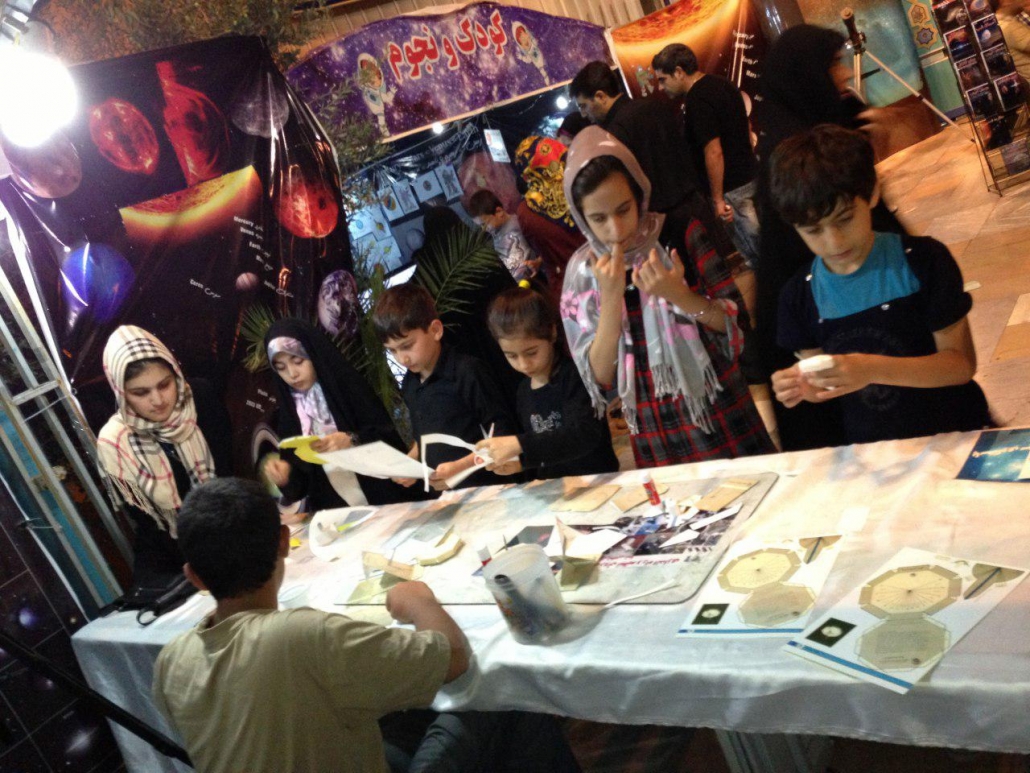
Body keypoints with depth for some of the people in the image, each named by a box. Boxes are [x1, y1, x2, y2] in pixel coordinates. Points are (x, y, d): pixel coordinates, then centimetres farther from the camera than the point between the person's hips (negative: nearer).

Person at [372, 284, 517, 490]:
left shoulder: (468, 372, -11)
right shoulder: (409, 384, 8)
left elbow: (503, 435, -9)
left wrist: (460, 467, -16)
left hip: (483, 488, -5)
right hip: (442, 493, 5)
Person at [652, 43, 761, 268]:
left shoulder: (697, 101, -20)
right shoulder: (722, 84, 9)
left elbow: (714, 152, -24)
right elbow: (746, 127, 18)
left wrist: (717, 198, -20)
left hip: (732, 186, -9)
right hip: (750, 174, 9)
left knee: (756, 251, 2)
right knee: (761, 244, 17)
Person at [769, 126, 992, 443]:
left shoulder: (923, 260, -9)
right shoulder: (799, 294, -2)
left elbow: (962, 363, -11)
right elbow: (827, 385, 7)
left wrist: (873, 369, -25)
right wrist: (806, 387, -16)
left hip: (954, 435, -2)